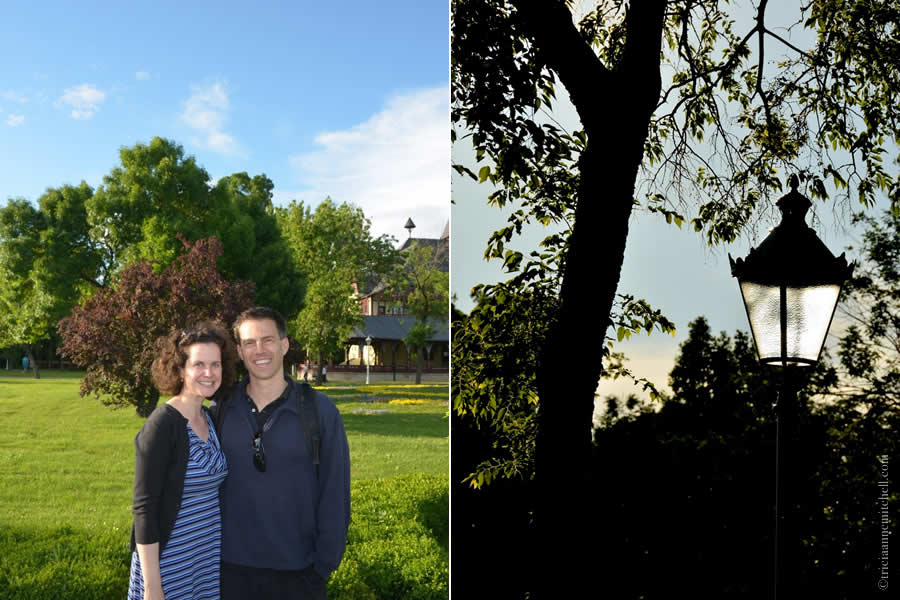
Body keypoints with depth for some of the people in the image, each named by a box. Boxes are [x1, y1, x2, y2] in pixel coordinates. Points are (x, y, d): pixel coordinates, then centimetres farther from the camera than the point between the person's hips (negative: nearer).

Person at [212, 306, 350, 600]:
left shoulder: (320, 409, -7)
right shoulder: (220, 411, 0)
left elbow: (335, 494, -5)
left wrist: (325, 563, -8)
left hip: (298, 570, -2)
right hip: (232, 567, 2)